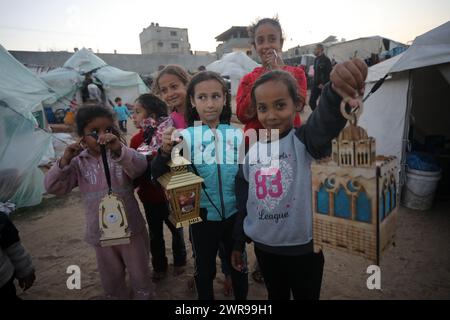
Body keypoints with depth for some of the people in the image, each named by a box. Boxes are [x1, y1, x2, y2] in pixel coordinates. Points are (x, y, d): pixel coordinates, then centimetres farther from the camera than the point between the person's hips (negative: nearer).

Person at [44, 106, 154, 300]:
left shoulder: (121, 155, -9)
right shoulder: (78, 163, -2)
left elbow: (140, 167, -28)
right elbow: (53, 187, -6)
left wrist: (119, 149, -45)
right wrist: (65, 161, -20)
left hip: (130, 227, -2)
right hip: (100, 232, 2)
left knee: (140, 275, 16)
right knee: (111, 280, 21)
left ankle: (144, 295, 40)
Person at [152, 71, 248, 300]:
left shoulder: (237, 134, -4)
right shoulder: (185, 137, -9)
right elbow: (157, 176, -13)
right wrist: (165, 152, -31)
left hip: (234, 214, 2)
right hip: (202, 216, -1)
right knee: (204, 269, 20)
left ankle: (241, 298, 47)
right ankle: (206, 297, 46)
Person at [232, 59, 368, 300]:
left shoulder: (305, 141, -15)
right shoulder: (252, 153, -2)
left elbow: (327, 120, -40)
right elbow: (244, 203, 7)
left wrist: (336, 92, -62)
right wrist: (238, 243, 13)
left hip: (304, 248, -3)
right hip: (264, 247, 4)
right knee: (276, 296, 25)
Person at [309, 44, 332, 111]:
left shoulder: (326, 60, -11)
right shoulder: (316, 59, 13)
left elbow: (329, 74, -16)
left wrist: (323, 84, -18)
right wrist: (315, 82, 10)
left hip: (323, 86, -7)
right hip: (315, 85, 8)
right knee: (312, 101, 5)